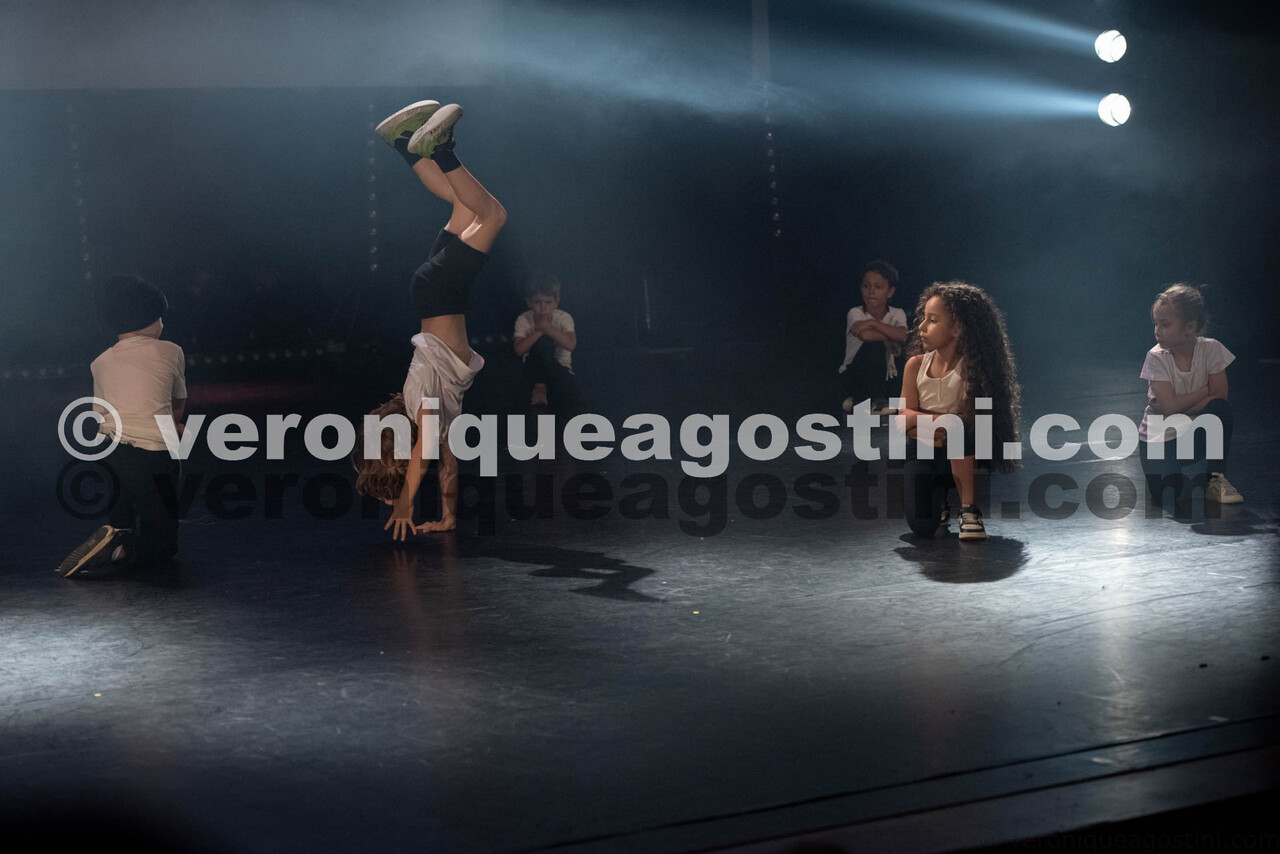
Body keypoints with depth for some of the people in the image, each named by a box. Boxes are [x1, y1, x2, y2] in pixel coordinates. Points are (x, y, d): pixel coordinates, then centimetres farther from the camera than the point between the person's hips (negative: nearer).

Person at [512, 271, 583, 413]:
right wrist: (539, 331, -27)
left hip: (560, 367, 1)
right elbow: (519, 350, -20)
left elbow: (571, 345, -26)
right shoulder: (523, 320, -8)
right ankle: (540, 386, -21)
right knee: (543, 341, -36)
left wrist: (548, 327, -30)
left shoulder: (564, 318, -10)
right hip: (535, 366, -1)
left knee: (572, 405, -29)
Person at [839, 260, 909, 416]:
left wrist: (873, 323, -29)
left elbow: (902, 336, -25)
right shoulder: (855, 313, -11)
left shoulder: (897, 314, -2)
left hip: (884, 378, 5)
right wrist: (890, 337, -20)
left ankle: (858, 402, 1)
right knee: (875, 346, -31)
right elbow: (865, 335, -33)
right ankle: (877, 401, -20)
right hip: (854, 378, -5)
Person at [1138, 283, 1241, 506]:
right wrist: (1205, 390, -18)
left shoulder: (1211, 349, -11)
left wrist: (1179, 407, -19)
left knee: (1219, 408, -30)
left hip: (1195, 436, 2)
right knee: (1165, 493, -27)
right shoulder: (1156, 357, -14)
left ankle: (1216, 480, -14)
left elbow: (1219, 396, -15)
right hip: (1160, 437, -2)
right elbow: (1170, 406, -22)